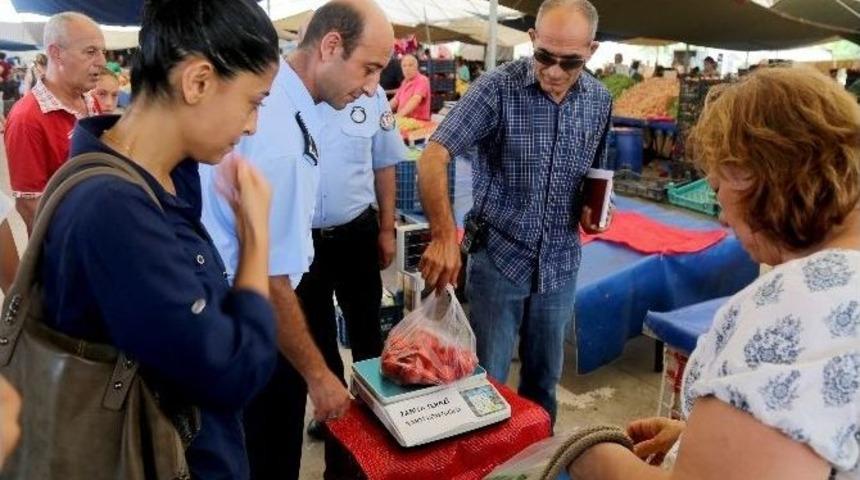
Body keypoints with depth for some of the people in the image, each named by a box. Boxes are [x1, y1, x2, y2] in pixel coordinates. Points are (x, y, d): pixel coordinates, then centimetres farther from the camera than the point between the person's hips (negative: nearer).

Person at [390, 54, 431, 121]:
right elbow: (396, 100, 23)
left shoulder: (422, 80, -9)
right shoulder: (405, 82, 19)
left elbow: (416, 99, -25)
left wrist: (400, 114, -37)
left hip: (419, 122, -7)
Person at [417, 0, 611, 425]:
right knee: (486, 379, 8)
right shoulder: (498, 87, -14)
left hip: (560, 263, 4)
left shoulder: (600, 101, 1)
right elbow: (433, 157, -23)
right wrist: (444, 237, -34)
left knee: (544, 377, 19)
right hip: (498, 257, -4)